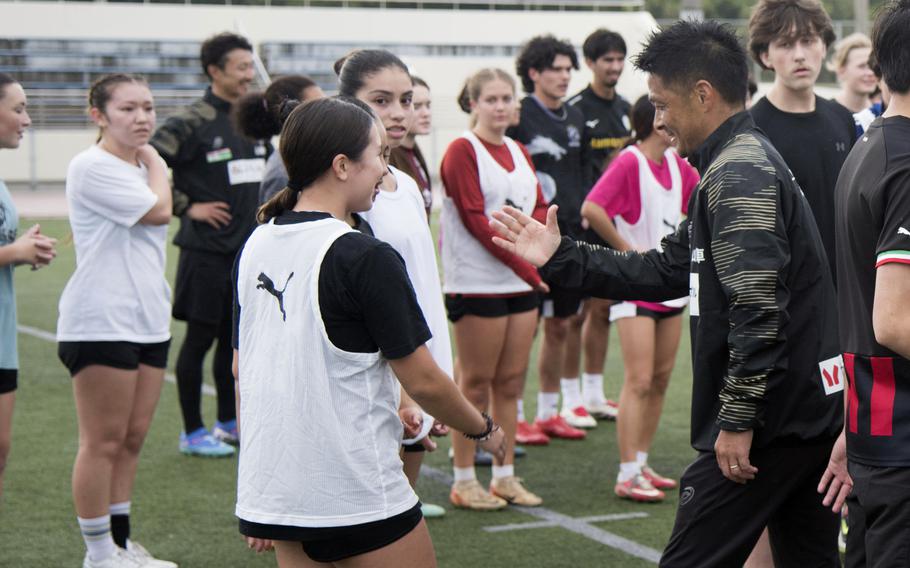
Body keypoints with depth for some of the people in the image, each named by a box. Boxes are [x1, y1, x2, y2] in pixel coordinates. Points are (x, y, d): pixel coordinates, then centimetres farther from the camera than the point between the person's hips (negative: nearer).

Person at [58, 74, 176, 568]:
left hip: (148, 320, 9)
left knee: (133, 438, 11)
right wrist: (155, 163, -2)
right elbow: (158, 211, -18)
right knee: (103, 442, -2)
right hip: (101, 323, -8)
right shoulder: (92, 167, -13)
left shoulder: (142, 165, 15)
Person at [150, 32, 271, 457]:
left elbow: (266, 165, 28)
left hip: (247, 247, 7)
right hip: (207, 248, -7)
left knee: (235, 335, 13)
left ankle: (229, 423, 25)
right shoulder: (192, 122, -13)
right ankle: (193, 432, 9)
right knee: (200, 337, 0)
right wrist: (187, 207, -14)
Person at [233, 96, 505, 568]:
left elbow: (240, 368, 12)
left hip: (275, 492, 7)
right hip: (358, 496, -7)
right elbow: (422, 380, -11)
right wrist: (483, 430, 7)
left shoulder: (256, 246, 6)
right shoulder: (366, 259, -15)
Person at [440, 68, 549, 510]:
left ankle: (505, 476, 17)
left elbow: (540, 209, 14)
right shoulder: (462, 151, -7)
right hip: (477, 283, -6)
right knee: (476, 384, -1)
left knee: (511, 382, 9)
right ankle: (464, 481, 7)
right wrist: (525, 265, -16)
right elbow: (474, 219, -14)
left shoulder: (519, 152, 15)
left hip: (522, 282, 7)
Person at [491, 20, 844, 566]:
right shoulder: (747, 162, 18)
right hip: (812, 418, 10)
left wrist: (737, 419, -22)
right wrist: (560, 258, 18)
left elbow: (757, 307, -25)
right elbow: (669, 271, 20)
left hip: (769, 420, -10)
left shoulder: (739, 175, -16)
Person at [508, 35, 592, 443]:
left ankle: (549, 413, 21)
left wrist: (585, 211, 11)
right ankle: (514, 418, 3)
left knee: (561, 324, 11)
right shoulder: (518, 118, -8)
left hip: (568, 236, 7)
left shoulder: (575, 118, 14)